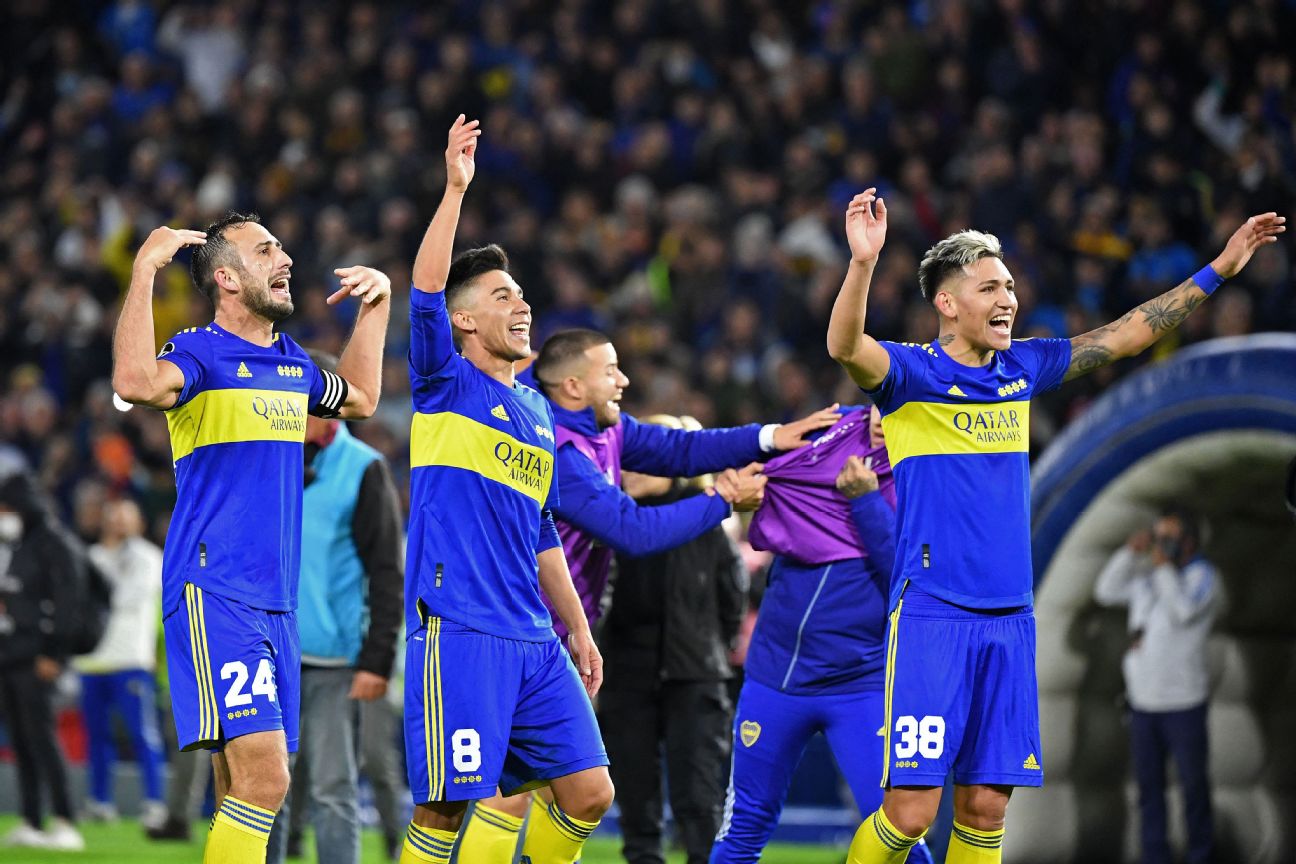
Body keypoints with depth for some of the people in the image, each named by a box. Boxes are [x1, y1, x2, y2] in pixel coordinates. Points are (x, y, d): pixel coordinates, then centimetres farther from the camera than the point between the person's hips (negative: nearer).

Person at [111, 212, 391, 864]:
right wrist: (144, 269, -26)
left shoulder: (291, 362, 17)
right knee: (262, 776, -20)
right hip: (212, 595, -8)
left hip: (274, 601, 8)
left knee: (252, 787, 6)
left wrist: (375, 304, 30)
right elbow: (136, 381, -30)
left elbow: (359, 398, 38)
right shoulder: (201, 353, -7)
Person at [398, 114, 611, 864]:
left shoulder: (537, 411, 20)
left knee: (588, 791, 1)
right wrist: (456, 190, -22)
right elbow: (425, 295, -16)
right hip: (458, 632, -7)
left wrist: (578, 629, 22)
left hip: (534, 640, 7)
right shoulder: (445, 386, 2)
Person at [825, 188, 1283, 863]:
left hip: (1009, 623, 6)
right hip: (931, 620, -6)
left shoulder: (1022, 370, 13)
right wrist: (863, 262, -43)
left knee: (986, 809, 5)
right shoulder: (912, 373, -4)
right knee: (911, 810, -11)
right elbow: (846, 346, -25)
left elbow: (1126, 335, 22)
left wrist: (1219, 269, 20)